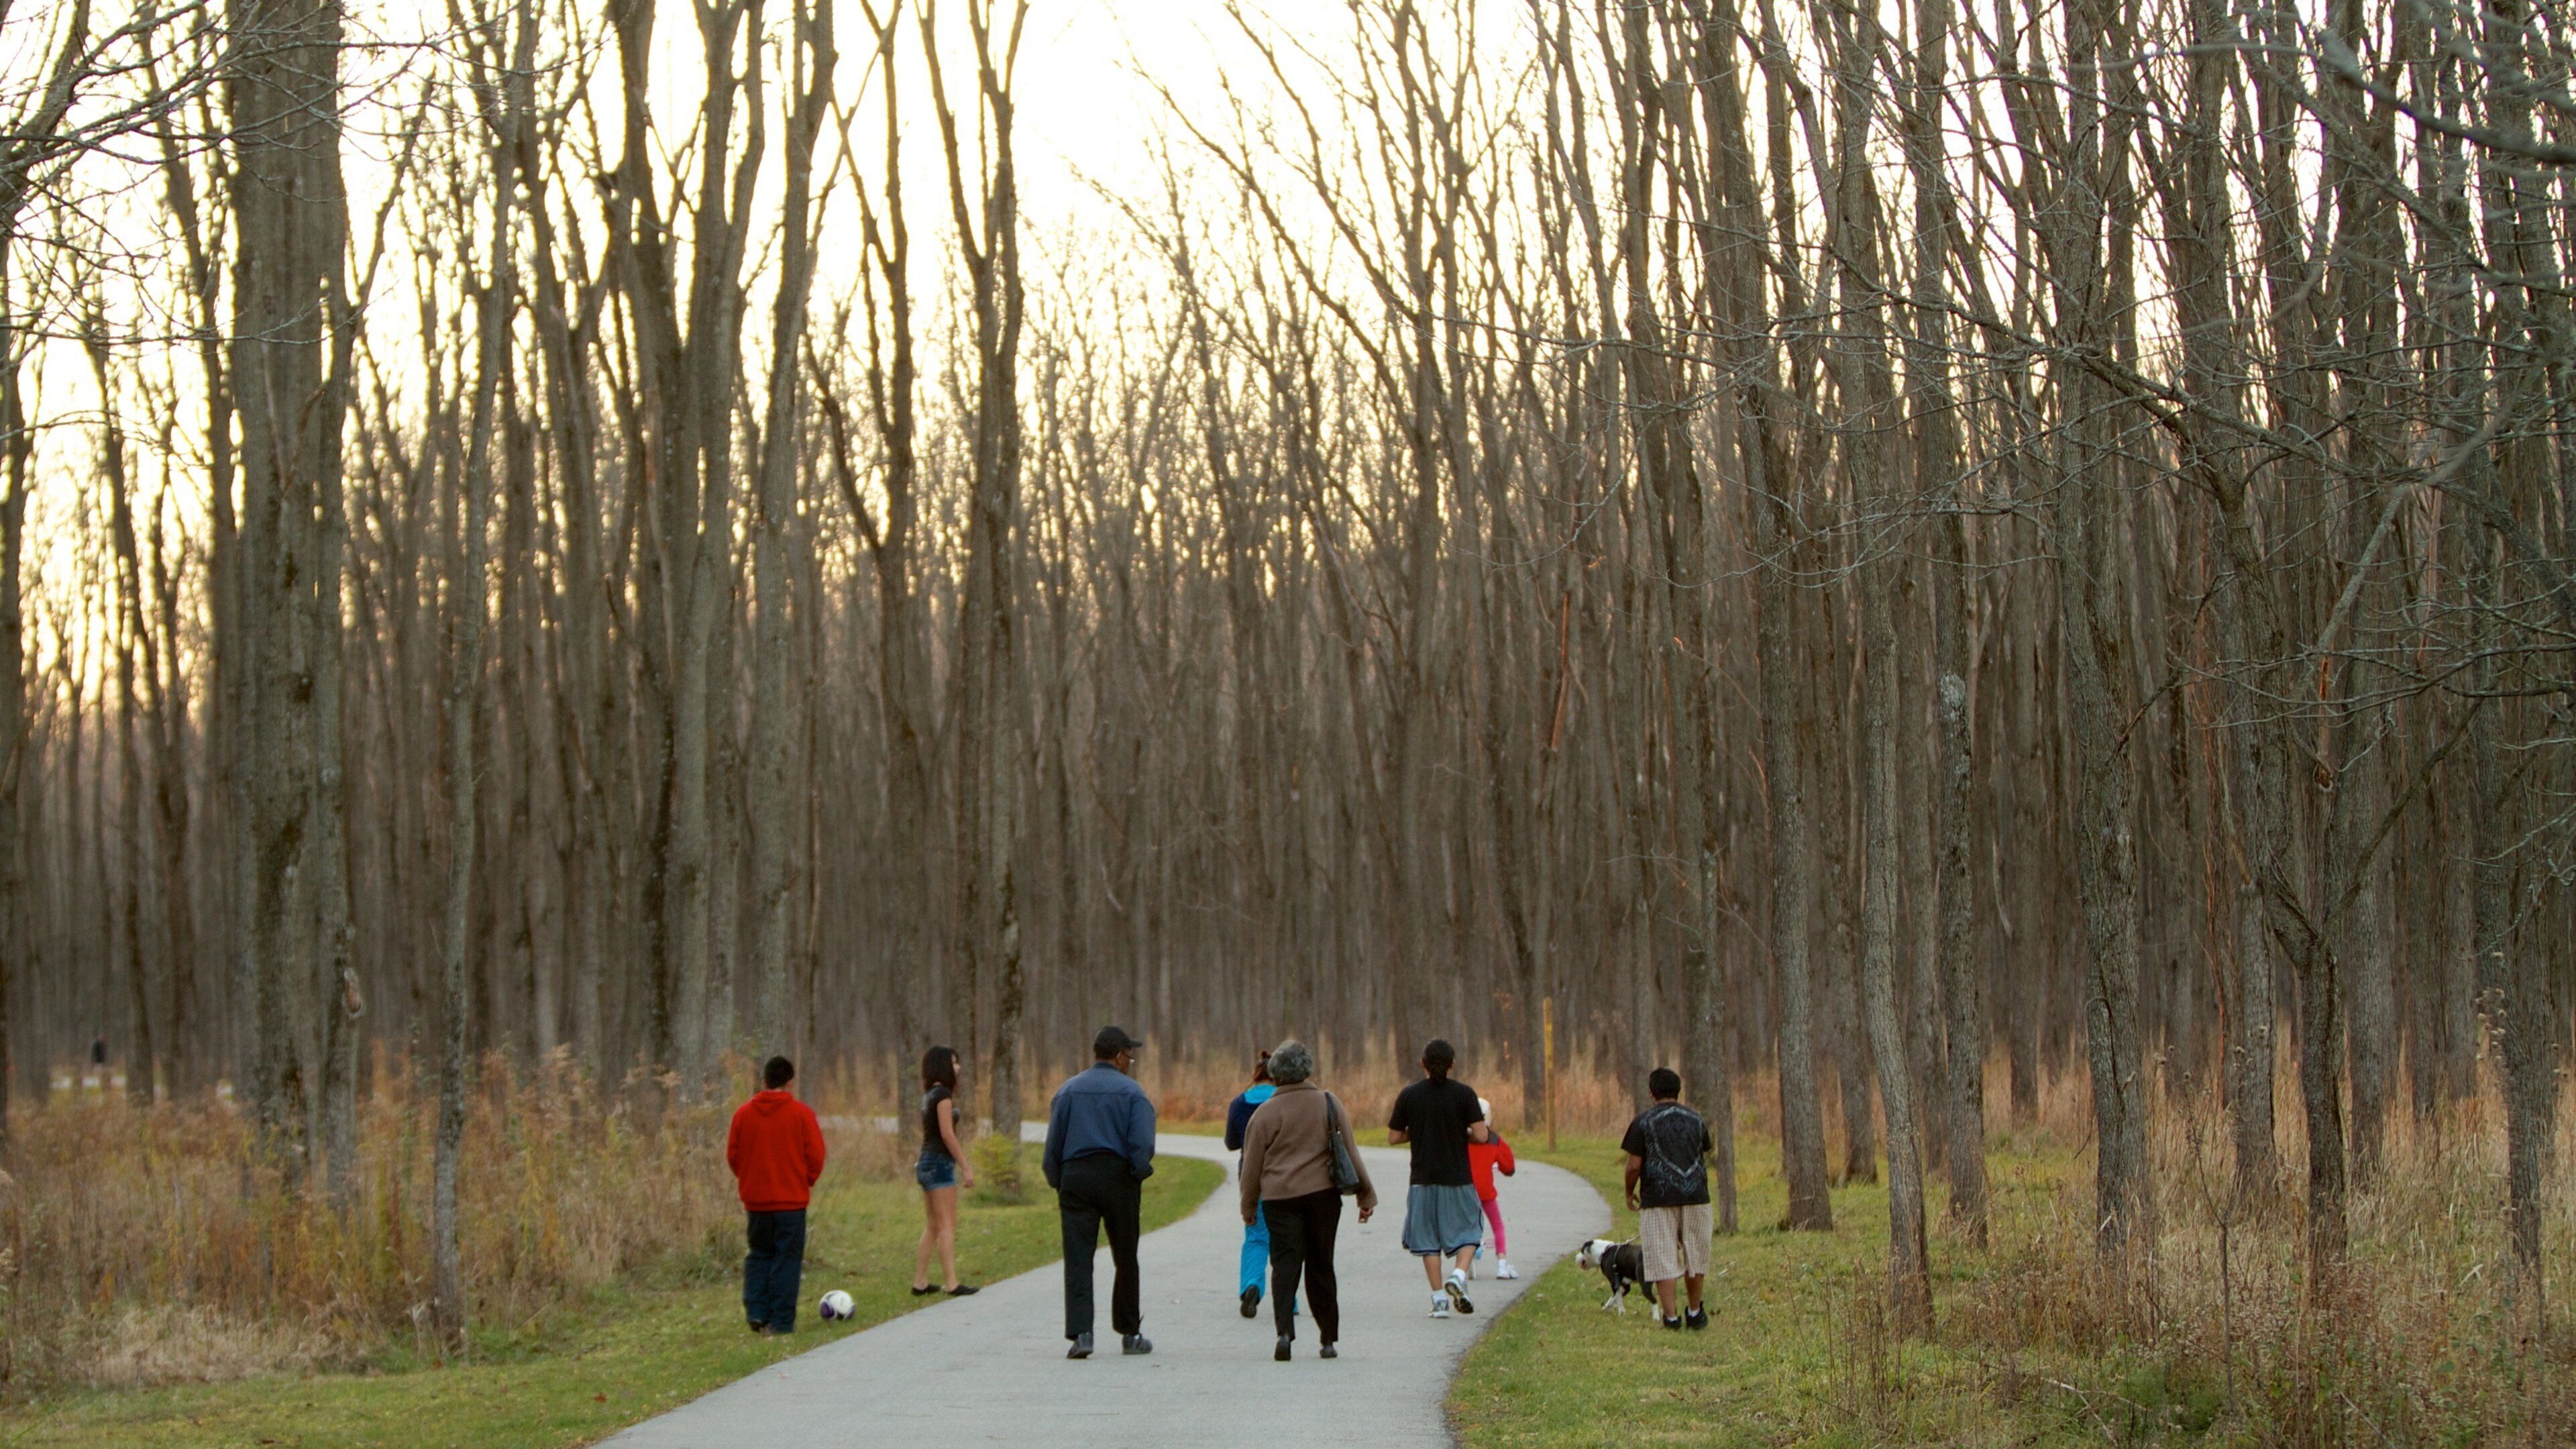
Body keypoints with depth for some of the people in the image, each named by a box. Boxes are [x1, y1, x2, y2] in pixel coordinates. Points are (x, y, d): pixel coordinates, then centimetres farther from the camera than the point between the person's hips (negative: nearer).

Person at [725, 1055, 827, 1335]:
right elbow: (815, 1155, -6)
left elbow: (732, 1154, 4)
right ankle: (781, 1320, -1)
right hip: (791, 1198, -3)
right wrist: (807, 1182, 11)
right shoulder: (801, 1113, -6)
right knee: (787, 1259, 2)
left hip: (755, 1199, 3)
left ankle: (756, 1312, 4)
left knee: (758, 1256, 16)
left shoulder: (743, 1113, 1)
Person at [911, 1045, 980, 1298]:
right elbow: (947, 1134, -17)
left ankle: (920, 1283, 12)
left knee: (932, 1227, 11)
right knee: (948, 1226, -9)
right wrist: (965, 1167, -14)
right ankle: (951, 1283, -11)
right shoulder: (943, 1094, -12)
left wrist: (964, 1162, 22)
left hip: (926, 1163, 9)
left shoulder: (929, 1095, 15)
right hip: (940, 1163, -9)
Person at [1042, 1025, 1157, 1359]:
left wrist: (1057, 1185, 12)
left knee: (1078, 1259, -3)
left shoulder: (1068, 1090, 8)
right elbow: (1142, 1143, -10)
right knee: (1126, 1260, 11)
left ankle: (1080, 1332, -16)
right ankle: (1130, 1334, 19)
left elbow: (1053, 1144, 7)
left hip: (1076, 1177, 2)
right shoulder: (1132, 1093, -1)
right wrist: (1137, 1180, 2)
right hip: (1118, 1178, -2)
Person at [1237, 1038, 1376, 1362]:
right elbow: (1350, 1153, 8)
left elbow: (1252, 1165, 3)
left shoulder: (1265, 1113, -1)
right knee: (1321, 1265, 11)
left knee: (1285, 1263, -3)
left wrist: (1248, 1206, 14)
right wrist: (1366, 1195, 15)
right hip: (1323, 1194, 2)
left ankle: (1284, 1330, -22)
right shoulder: (1329, 1104, 4)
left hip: (1279, 1197, -2)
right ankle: (1328, 1339, 15)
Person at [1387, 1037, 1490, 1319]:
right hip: (1458, 1178, -1)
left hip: (1423, 1179, 1)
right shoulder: (1464, 1094, -6)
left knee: (1428, 1240, 8)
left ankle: (1439, 1299, 3)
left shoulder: (1409, 1095, -2)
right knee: (1467, 1232, 11)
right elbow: (1481, 1136, -10)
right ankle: (1459, 1275, -14)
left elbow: (1394, 1137, 1)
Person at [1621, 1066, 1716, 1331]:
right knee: (1694, 1256, 14)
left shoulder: (1644, 1122, -4)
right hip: (1695, 1196, 3)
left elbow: (1634, 1165, -6)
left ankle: (1670, 1316, -5)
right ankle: (1695, 1313, 23)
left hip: (1658, 1199, -3)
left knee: (1663, 1259, -1)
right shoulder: (1697, 1120, 7)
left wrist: (1630, 1193, 10)